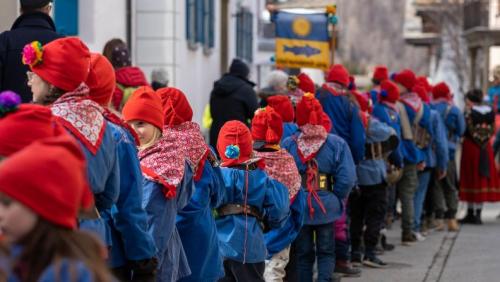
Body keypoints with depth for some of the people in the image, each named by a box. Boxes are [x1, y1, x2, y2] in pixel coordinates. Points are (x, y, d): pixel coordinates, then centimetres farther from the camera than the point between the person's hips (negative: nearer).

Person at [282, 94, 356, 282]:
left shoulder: (288, 144, -10)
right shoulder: (336, 143, -8)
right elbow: (347, 179, -11)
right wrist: (336, 199, 4)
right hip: (327, 208, 0)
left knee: (303, 254, 14)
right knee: (326, 253, 13)